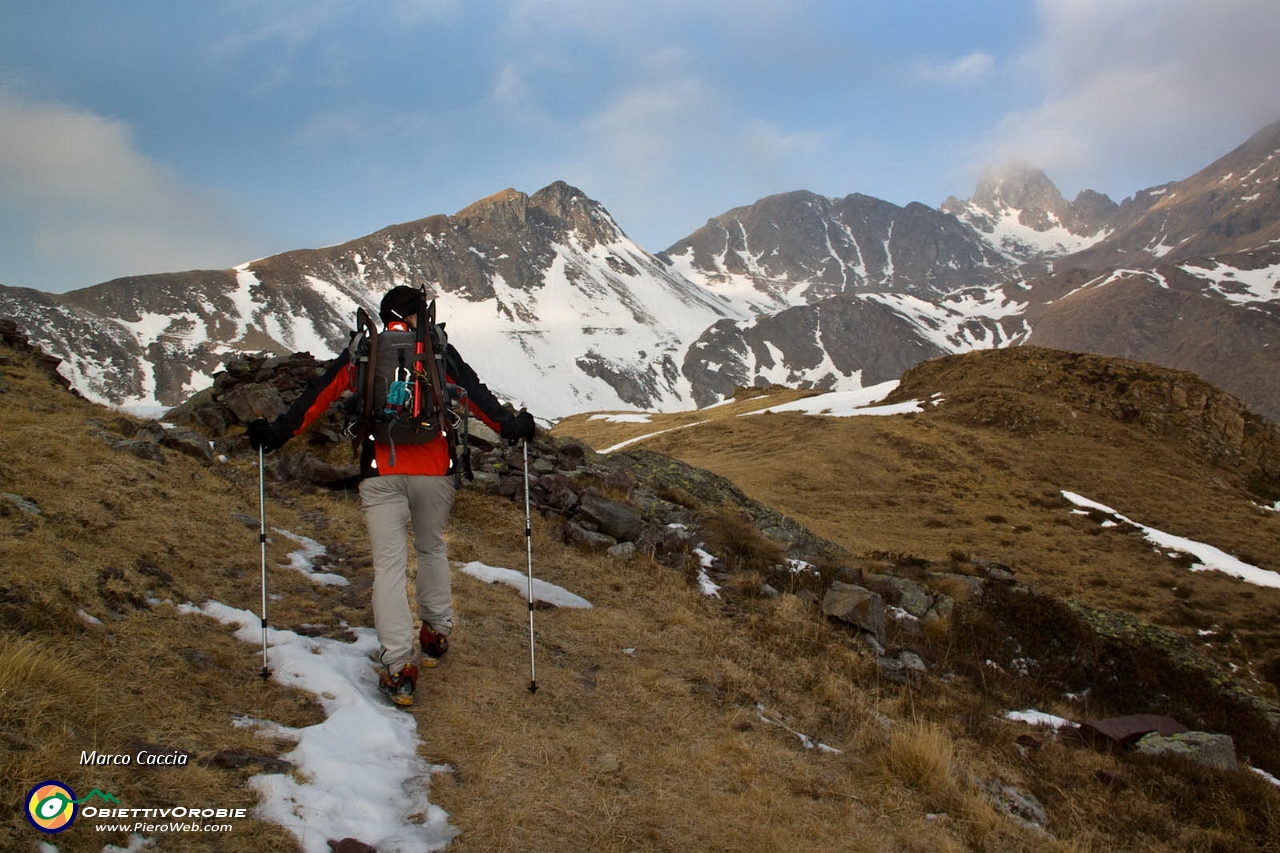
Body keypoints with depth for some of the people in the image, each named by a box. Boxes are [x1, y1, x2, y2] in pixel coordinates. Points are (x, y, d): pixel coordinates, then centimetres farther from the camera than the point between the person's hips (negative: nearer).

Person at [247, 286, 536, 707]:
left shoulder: (360, 352, 9)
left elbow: (319, 394, 7)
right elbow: (473, 392, 1)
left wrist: (278, 431, 12)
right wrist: (509, 425, 7)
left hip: (380, 474, 0)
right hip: (434, 470, 0)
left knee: (389, 564, 0)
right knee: (432, 549, 23)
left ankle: (398, 667, -7)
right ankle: (436, 633, 30)